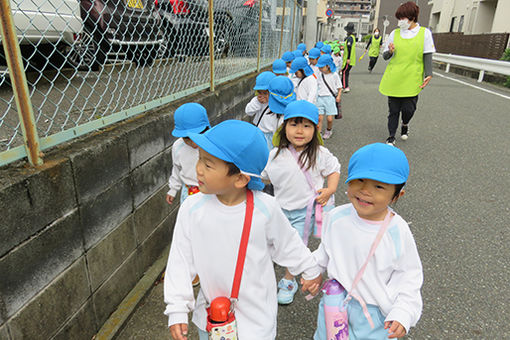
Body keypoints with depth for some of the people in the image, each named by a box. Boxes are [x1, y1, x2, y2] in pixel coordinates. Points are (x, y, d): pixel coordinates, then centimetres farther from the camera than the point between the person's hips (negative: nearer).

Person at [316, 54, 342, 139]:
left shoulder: (334, 75, -4)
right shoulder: (320, 75, 7)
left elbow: (339, 88, 2)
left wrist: (338, 96, -12)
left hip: (330, 98, -3)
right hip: (320, 98, 3)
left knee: (329, 119, -2)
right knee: (319, 118, -3)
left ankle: (329, 130, 26)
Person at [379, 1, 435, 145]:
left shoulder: (424, 33, 3)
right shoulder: (394, 33, 7)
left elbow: (427, 56, 3)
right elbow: (385, 56, 10)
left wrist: (428, 75, -6)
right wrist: (390, 52, -12)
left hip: (412, 81, -1)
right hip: (393, 79, 1)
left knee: (408, 109, -1)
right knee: (393, 110, 5)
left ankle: (405, 125, 33)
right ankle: (391, 137, 18)